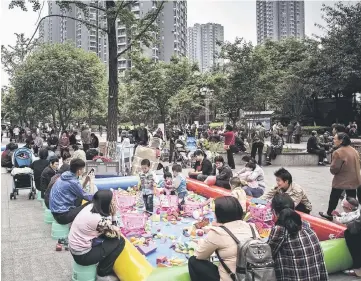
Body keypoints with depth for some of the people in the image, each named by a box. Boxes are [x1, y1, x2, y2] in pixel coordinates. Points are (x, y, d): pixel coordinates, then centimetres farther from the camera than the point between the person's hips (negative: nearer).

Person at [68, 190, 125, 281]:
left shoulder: (91, 206, -6)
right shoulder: (100, 220, -28)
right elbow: (111, 234, -8)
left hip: (75, 247, 8)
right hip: (82, 255, -8)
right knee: (120, 242, -6)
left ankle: (104, 265, 25)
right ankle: (102, 274, 10)